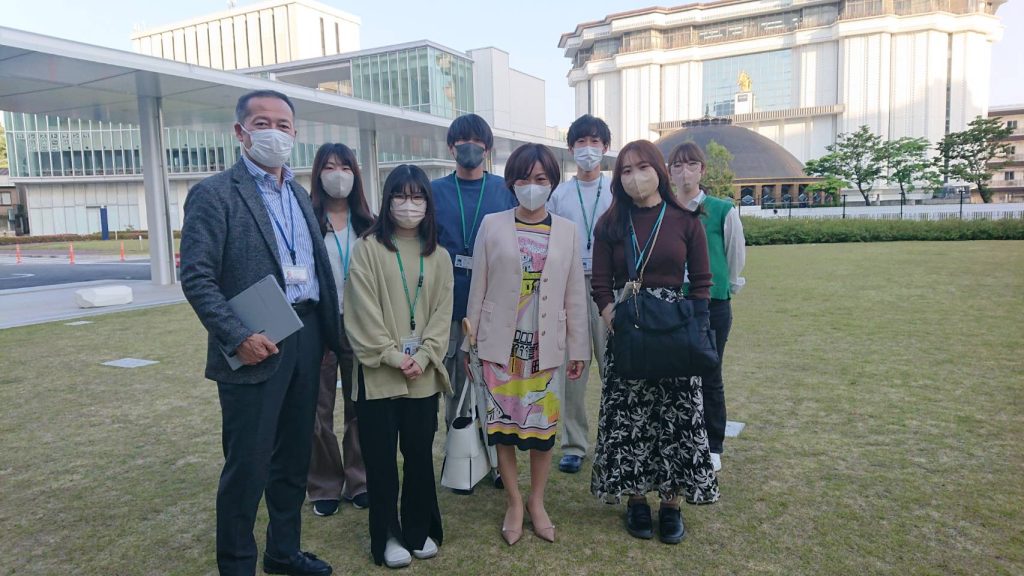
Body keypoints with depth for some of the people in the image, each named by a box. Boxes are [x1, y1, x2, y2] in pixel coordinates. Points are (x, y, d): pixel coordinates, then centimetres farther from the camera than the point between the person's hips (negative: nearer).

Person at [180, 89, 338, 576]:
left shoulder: (299, 194, 15)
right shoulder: (215, 193, -6)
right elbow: (197, 277, -12)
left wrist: (330, 331, 7)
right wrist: (238, 337, -19)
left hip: (307, 339, 7)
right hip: (255, 347, -6)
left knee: (293, 457, 17)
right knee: (247, 465, 4)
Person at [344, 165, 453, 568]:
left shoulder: (438, 256, 9)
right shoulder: (367, 249, -3)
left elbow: (442, 311, 4)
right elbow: (364, 312, -8)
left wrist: (421, 357, -9)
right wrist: (393, 356, -12)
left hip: (424, 375, 3)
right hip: (379, 373, -3)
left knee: (420, 453, 10)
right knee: (381, 457, 5)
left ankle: (419, 529, 27)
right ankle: (387, 536, 21)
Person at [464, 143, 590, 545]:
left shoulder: (566, 230, 3)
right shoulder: (492, 226, 0)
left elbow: (575, 295, 5)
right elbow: (477, 288, 2)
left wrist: (579, 349, 5)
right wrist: (470, 342, 3)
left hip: (545, 345, 1)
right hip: (500, 343, 0)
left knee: (543, 424, 6)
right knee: (503, 423, 6)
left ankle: (536, 501, 27)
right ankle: (514, 503, 25)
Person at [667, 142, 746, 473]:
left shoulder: (722, 210, -4)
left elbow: (736, 257, 6)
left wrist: (724, 288, 13)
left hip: (713, 305, -2)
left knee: (709, 377, 6)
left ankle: (712, 447, 22)